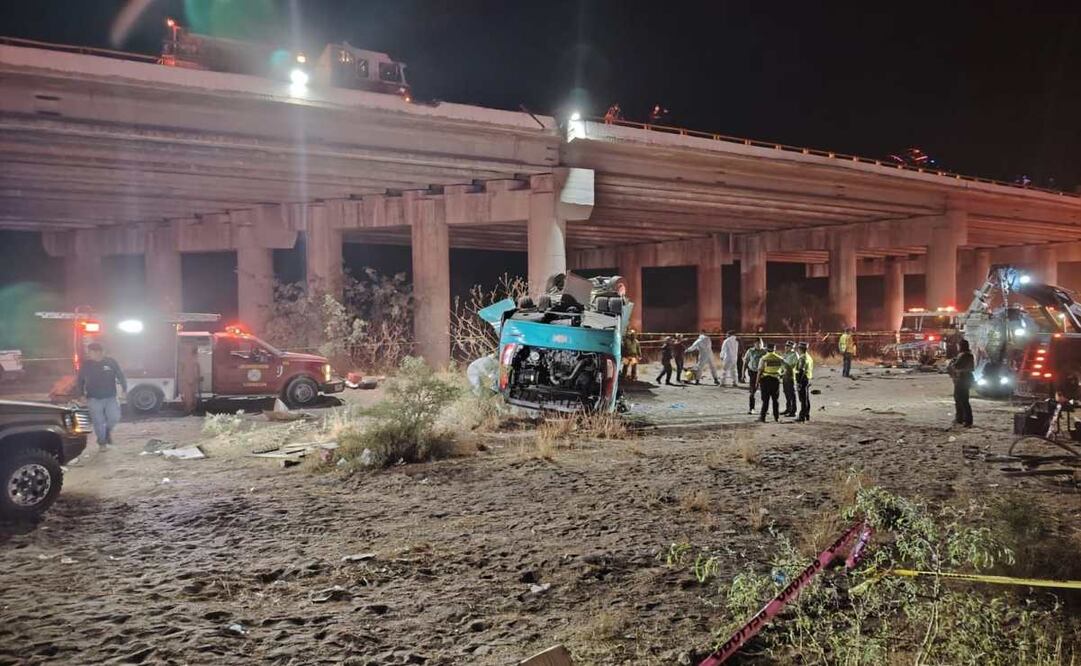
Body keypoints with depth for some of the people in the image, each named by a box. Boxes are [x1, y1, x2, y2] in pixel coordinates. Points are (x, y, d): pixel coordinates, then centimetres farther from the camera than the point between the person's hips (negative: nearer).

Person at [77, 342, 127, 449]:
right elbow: (80, 380, 9)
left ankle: (108, 430, 24)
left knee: (114, 417, -8)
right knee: (98, 422, 0)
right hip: (94, 399, 0)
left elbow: (121, 376, 5)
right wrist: (81, 394, 4)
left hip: (110, 397, 0)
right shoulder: (86, 364, 0)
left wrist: (125, 388, -2)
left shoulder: (111, 362, -1)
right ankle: (102, 443, 15)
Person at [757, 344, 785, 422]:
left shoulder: (764, 359, -8)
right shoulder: (779, 359, 2)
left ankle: (762, 416, 1)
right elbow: (785, 369, 9)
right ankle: (777, 417, 18)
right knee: (775, 399, 14)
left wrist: (757, 381, -2)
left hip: (765, 379, -2)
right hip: (775, 380, 2)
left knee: (765, 399, 4)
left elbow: (760, 371, -8)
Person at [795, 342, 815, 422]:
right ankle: (807, 415, 20)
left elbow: (801, 371, -22)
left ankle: (802, 416, -6)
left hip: (803, 380, -10)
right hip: (808, 379, 10)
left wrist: (798, 382, -23)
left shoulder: (802, 358, -17)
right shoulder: (809, 357, 15)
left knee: (803, 400, -8)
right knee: (807, 399, 14)